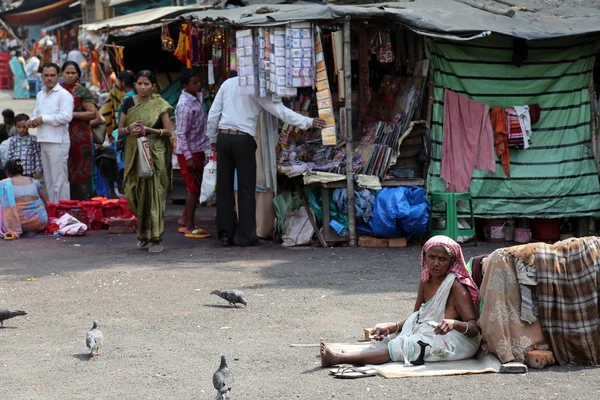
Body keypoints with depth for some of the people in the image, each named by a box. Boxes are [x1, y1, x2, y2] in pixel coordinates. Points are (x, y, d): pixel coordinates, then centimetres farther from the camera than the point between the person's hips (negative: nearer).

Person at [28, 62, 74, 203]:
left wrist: (43, 119, -14)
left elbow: (66, 116, -18)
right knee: (49, 181, 13)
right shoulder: (40, 95, 18)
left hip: (58, 142, -8)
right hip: (44, 142, 8)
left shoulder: (64, 95, -7)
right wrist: (32, 121, 0)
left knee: (59, 181, -8)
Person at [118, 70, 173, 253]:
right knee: (136, 193, 2)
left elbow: (168, 131, 0)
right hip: (134, 154, 3)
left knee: (154, 193, -7)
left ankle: (155, 238, -5)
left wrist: (149, 130, -16)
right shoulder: (129, 102, 9)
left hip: (155, 153, -3)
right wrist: (130, 129, -10)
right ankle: (143, 232, 23)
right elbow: (120, 129, 12)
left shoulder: (159, 104, 1)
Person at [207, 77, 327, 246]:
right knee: (246, 189, 1)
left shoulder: (228, 83, 10)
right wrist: (309, 122, -9)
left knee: (224, 188, 8)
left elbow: (213, 114, 10)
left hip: (223, 137, 4)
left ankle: (225, 234, 7)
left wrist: (212, 138, 20)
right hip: (243, 140, -4)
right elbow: (280, 110, -9)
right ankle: (247, 236, 0)